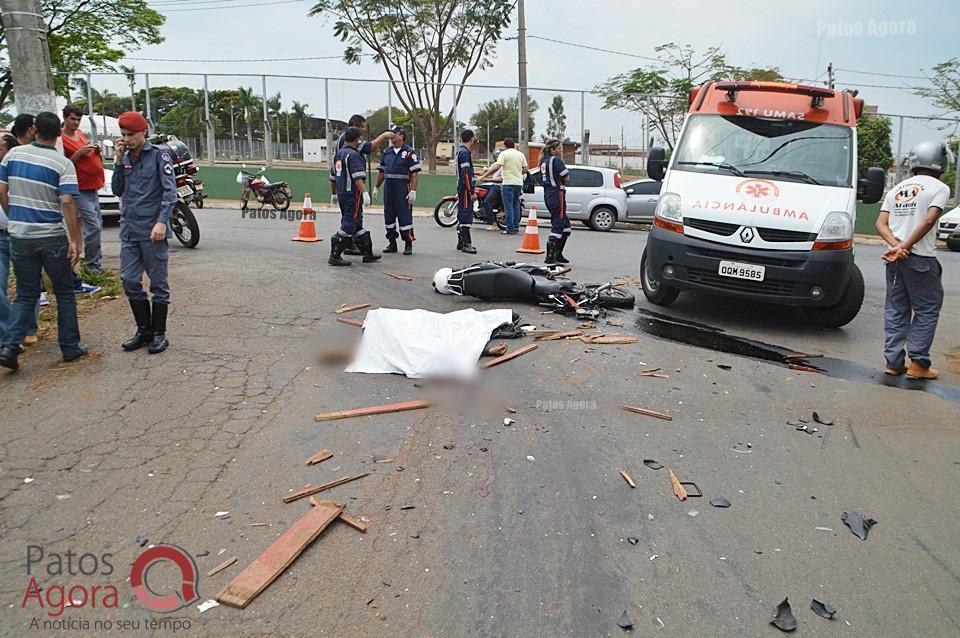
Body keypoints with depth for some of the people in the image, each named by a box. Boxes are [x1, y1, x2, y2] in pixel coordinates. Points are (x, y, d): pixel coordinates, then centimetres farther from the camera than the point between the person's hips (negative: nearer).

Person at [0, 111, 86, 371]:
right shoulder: (63, 164, -10)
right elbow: (67, 204, -18)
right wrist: (75, 241, -16)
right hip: (52, 237, -3)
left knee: (26, 294, 13)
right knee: (65, 294, 11)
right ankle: (70, 347, 16)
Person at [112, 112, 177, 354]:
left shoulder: (159, 154, -4)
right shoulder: (126, 157, 12)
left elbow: (170, 191, -10)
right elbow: (117, 191, 9)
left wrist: (162, 222, -19)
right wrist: (118, 160, 1)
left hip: (152, 230, -6)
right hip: (129, 229, 6)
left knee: (158, 283, 3)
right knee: (130, 281, 6)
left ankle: (159, 333, 12)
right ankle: (143, 330, 18)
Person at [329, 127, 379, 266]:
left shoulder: (339, 154, 14)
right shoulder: (353, 155, -14)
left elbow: (335, 174, 21)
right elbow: (357, 177, -22)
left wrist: (336, 193, 28)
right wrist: (365, 193, -23)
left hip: (341, 193, 10)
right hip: (353, 194, -10)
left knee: (357, 225, 14)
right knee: (349, 225, -6)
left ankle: (367, 253, 22)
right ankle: (335, 256, -6)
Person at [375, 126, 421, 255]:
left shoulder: (409, 152, -4)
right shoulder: (386, 152, 15)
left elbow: (415, 174, -9)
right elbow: (382, 171, 21)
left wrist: (413, 191, -16)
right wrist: (376, 187, 19)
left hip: (403, 187, -6)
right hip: (388, 187, 6)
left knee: (405, 215, -6)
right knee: (389, 215, 8)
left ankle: (408, 244, 1)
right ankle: (392, 243, 18)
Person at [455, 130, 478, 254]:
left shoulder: (460, 151, 17)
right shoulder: (465, 152, -14)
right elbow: (466, 173, -20)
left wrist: (472, 188, 24)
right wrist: (472, 191, -20)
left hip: (461, 188, 10)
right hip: (465, 189, -10)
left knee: (462, 215, 14)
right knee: (466, 215, -11)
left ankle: (461, 242, 21)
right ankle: (466, 244, -12)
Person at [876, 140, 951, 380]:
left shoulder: (896, 189, 14)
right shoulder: (939, 188, -3)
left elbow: (881, 223, 4)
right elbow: (928, 221, -16)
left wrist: (897, 246, -8)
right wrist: (905, 247, -14)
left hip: (895, 260, 6)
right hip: (921, 260, -5)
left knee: (895, 310, 10)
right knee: (927, 310, 5)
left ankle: (894, 362, 11)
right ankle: (918, 363, 4)